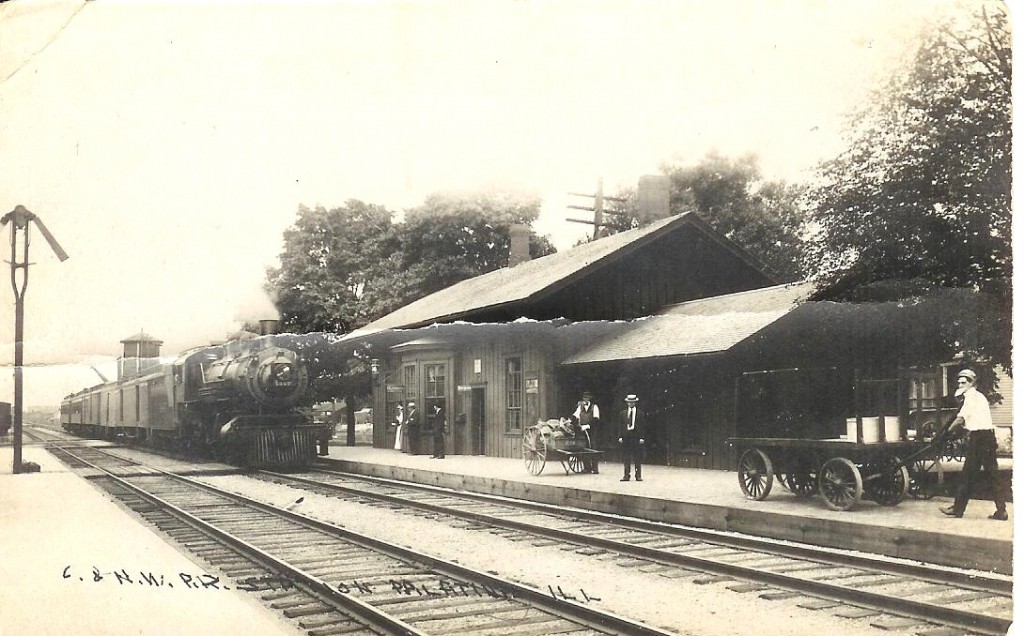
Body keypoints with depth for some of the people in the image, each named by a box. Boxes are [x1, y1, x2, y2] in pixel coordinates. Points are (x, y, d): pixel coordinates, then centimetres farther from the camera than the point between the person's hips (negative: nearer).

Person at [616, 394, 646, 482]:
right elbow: (620, 426, 9)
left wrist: (642, 437, -6)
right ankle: (626, 475, 6)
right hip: (626, 437, 2)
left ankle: (638, 475, 7)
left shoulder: (641, 414, 4)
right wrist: (620, 436, 0)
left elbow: (643, 426, 2)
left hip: (637, 437, -2)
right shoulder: (622, 413, 10)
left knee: (637, 458, 1)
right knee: (626, 458, 2)